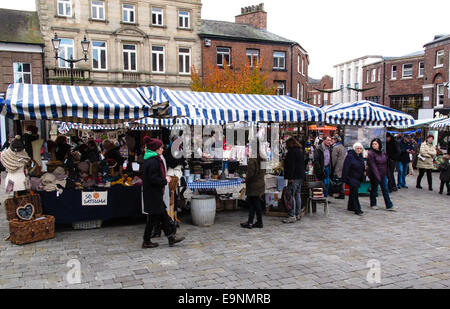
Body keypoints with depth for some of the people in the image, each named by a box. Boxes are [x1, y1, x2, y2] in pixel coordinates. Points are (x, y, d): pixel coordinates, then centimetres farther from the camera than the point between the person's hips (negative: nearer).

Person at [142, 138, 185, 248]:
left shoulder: (154, 159, 11)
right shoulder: (153, 161, -20)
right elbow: (153, 179, -24)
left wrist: (164, 178, 8)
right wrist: (165, 180, -12)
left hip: (154, 194, 11)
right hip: (153, 194, -11)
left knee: (163, 215, 14)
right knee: (153, 218, 1)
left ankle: (171, 238, 21)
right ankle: (146, 242, 14)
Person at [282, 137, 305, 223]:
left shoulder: (291, 151, -11)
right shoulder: (300, 151, 17)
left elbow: (291, 165, -18)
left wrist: (290, 177, -20)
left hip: (294, 177, -10)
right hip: (301, 176, 10)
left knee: (291, 196, -8)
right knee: (297, 195, 14)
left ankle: (292, 216, -9)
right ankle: (298, 214, 19)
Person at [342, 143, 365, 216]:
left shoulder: (360, 156, 10)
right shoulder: (350, 156, -15)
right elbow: (346, 168, -16)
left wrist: (362, 177, 18)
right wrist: (345, 179, -19)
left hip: (358, 178, 8)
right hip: (351, 177, -8)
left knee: (353, 192, 16)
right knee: (354, 193, -10)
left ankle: (351, 207, 27)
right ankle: (357, 210, -9)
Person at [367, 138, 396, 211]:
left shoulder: (382, 152, 7)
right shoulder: (371, 153, -14)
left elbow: (385, 163, 15)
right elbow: (373, 166, -19)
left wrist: (386, 173, 11)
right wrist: (377, 176, -22)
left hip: (383, 174, 6)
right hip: (374, 175, -6)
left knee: (385, 189, 6)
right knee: (374, 189, 7)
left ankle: (389, 206, 10)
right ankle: (373, 204, 23)